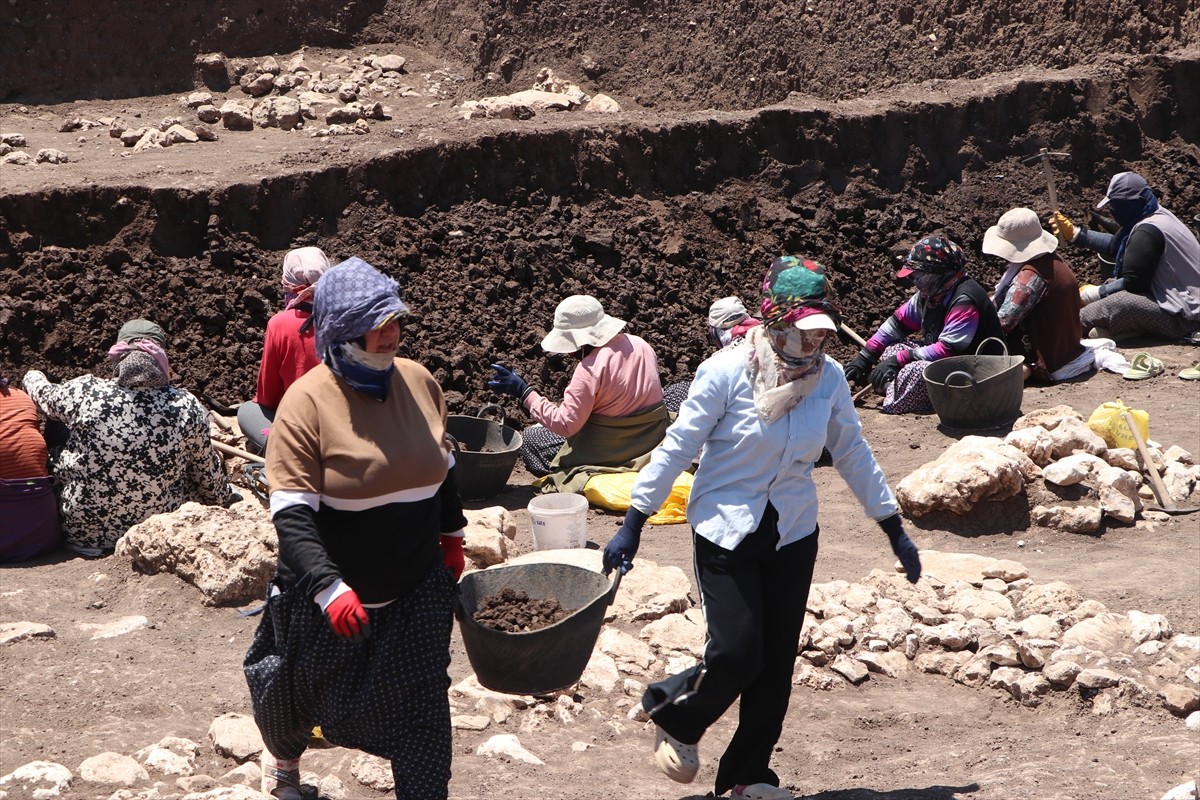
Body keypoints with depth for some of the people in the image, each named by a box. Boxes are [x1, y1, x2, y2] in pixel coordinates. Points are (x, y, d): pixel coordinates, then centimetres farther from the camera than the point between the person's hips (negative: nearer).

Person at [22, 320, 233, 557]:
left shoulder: (84, 393, -15)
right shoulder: (188, 407, -14)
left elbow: (42, 395, 9)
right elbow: (208, 472, 2)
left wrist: (33, 376, 33)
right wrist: (225, 499, 24)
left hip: (83, 532, -1)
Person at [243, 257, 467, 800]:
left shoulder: (418, 381, -4)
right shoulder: (307, 402, -20)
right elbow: (292, 514, -23)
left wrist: (451, 534, 19)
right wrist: (328, 587, -32)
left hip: (418, 592, 3)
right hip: (332, 591, -3)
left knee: (420, 712, 2)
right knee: (298, 690, 21)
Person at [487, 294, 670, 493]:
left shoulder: (590, 368, -23)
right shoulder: (641, 345, 0)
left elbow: (565, 425, -22)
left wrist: (524, 393, -18)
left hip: (610, 453, -8)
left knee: (529, 436, 8)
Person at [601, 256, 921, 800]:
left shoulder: (828, 377, -4)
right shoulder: (727, 372, -17)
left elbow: (853, 454, 8)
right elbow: (677, 447, -11)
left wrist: (894, 531, 11)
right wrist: (631, 526, -12)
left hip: (793, 536, 4)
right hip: (726, 532, -4)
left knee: (777, 663, 6)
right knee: (737, 653, -12)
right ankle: (675, 717, 20)